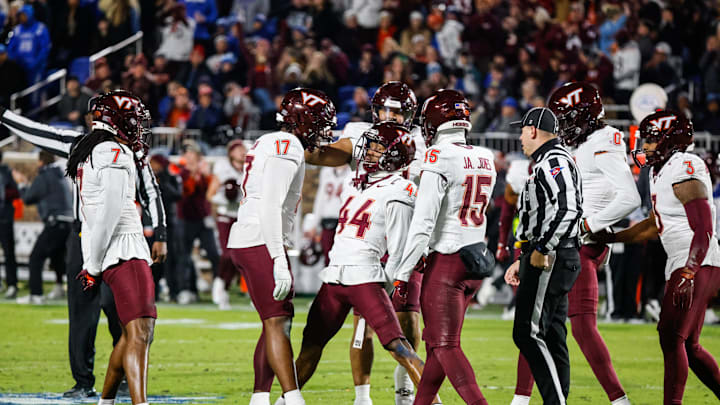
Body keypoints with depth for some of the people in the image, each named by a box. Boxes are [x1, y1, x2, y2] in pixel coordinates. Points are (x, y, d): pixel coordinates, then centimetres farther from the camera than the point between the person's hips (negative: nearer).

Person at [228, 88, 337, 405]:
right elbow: (270, 208, -20)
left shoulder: (268, 144, 20)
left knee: (278, 320, 12)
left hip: (244, 240, 10)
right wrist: (279, 263, -24)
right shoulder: (289, 148, -11)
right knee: (277, 321, -14)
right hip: (260, 243, -10)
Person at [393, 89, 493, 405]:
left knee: (445, 345, -5)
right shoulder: (484, 160, 9)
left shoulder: (439, 158, -14)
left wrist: (402, 274, -13)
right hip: (476, 258, 8)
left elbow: (423, 224, -17)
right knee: (436, 342, 15)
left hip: (447, 260, -8)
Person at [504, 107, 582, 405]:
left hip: (549, 260, -11)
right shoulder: (550, 163, 22)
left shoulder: (553, 162, -12)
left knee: (528, 333, -12)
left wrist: (541, 250, -22)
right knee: (552, 339, 10)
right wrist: (523, 260, 25)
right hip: (552, 260, 11)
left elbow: (567, 210, -26)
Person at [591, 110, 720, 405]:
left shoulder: (685, 173, -16)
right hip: (683, 266, 10)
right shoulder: (661, 172, 15)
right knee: (687, 346, 13)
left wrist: (688, 274, -29)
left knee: (672, 338, -13)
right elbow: (656, 226, 27)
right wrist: (612, 238, 24)